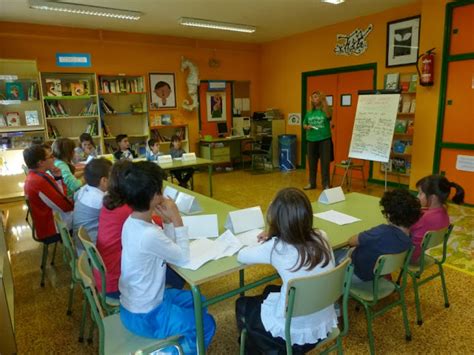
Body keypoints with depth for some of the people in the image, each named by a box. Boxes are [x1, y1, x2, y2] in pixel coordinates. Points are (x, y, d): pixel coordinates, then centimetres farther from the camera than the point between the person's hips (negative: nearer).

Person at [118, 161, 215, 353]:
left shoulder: (132, 222, -6)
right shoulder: (149, 235, -34)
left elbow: (168, 247, 1)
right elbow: (183, 257, -19)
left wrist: (167, 220, -13)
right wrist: (176, 218, -19)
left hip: (134, 302, 8)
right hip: (144, 316, -8)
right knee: (206, 325, 8)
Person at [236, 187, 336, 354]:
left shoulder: (277, 248, -23)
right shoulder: (321, 237, -9)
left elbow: (241, 256, -5)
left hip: (295, 334, -5)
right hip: (325, 326, 6)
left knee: (242, 305, 21)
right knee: (270, 291, 30)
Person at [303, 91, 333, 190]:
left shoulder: (325, 110, -3)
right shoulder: (309, 113, 10)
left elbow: (328, 116, -26)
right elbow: (304, 124, 18)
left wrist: (324, 101, -32)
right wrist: (307, 127, -5)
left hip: (324, 140, -4)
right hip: (311, 140, 4)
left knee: (325, 163, -1)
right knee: (312, 163, 11)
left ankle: (326, 185, 7)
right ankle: (312, 183, 23)